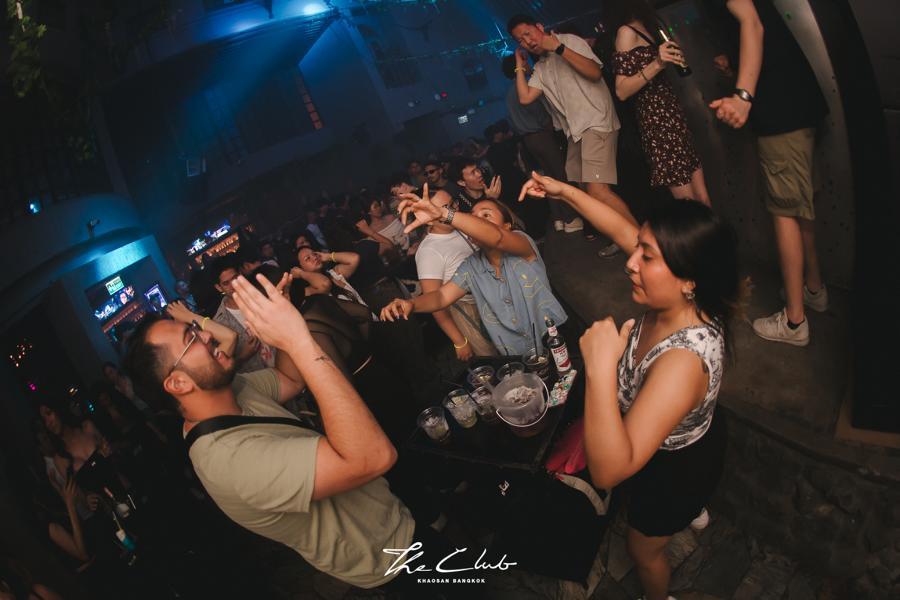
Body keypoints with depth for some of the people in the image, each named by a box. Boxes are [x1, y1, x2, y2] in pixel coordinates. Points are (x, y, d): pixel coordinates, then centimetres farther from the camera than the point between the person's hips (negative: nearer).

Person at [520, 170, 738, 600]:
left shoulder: (683, 359, -48)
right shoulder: (685, 299, -25)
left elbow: (608, 472, -51)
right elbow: (622, 229, -8)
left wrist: (600, 368, -56)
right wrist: (565, 193, -9)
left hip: (674, 466, -7)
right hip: (694, 437, 8)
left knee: (644, 551, 26)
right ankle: (695, 511, 80)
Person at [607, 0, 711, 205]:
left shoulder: (648, 27, 20)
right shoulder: (626, 31, -6)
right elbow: (622, 92, -15)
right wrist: (656, 64, -23)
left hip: (672, 116, 9)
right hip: (658, 122, -9)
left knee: (703, 202, 6)